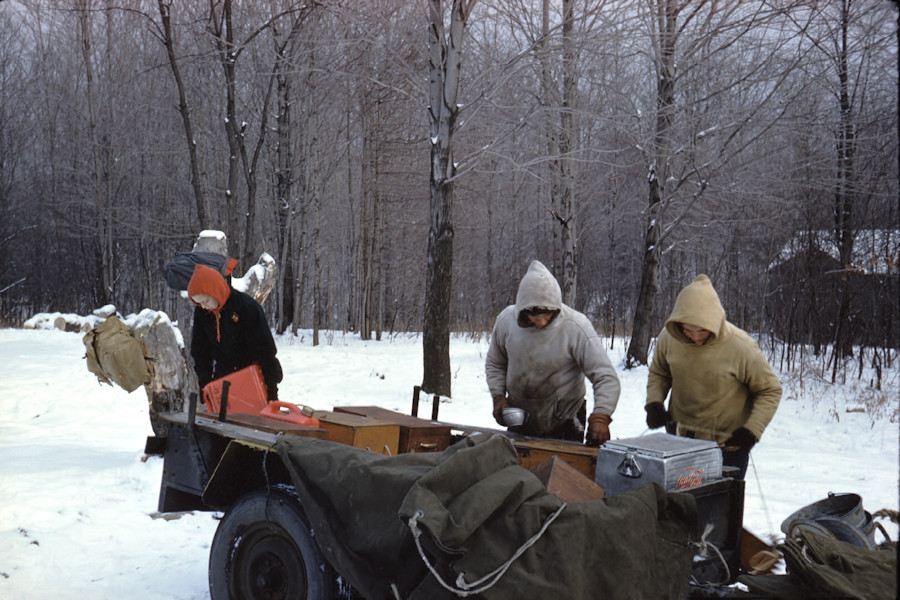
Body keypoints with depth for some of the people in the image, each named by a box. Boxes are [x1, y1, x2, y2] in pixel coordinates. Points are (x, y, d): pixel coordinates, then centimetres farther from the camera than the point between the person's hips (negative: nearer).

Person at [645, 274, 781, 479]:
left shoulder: (740, 347, -20)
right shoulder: (669, 338, -10)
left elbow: (770, 391, -7)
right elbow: (658, 373, 11)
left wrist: (753, 429, -17)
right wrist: (654, 403, -6)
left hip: (728, 445, -4)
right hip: (680, 439, 4)